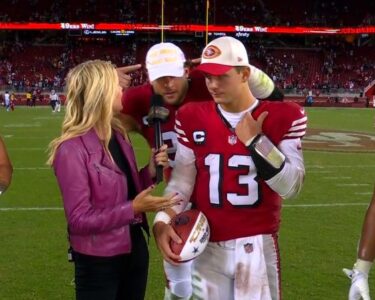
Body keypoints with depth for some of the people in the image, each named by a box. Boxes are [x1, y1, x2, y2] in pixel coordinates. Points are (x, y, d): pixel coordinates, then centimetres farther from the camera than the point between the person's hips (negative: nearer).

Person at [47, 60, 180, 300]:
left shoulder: (118, 135, 4)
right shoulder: (72, 150, -21)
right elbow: (79, 219, -21)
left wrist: (150, 172, -5)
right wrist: (134, 208, -26)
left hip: (135, 250, 7)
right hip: (98, 263, -7)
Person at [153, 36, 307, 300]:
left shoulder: (283, 117, -5)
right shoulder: (193, 118, 2)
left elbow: (291, 187, -9)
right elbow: (182, 179, 2)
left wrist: (255, 141, -16)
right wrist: (162, 221, -14)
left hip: (258, 245, -2)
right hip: (206, 247, 2)